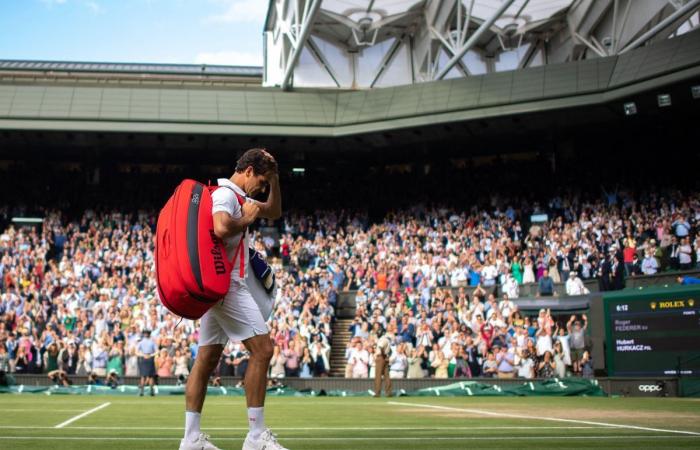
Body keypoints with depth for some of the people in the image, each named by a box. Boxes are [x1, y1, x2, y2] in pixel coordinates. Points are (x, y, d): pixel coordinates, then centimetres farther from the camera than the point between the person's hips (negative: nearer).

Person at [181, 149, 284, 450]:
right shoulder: (226, 194, -11)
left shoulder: (237, 196, 20)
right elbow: (221, 228, -31)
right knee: (262, 350, -10)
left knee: (207, 359, 8)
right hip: (227, 283, -11)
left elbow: (274, 213, 30)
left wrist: (274, 179, 19)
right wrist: (246, 220, -13)